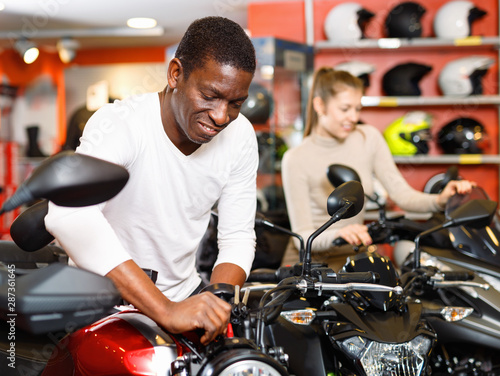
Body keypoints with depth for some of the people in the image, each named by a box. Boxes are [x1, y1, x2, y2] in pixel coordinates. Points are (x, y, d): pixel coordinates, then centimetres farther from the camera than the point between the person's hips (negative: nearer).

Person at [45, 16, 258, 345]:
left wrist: (218, 303, -22)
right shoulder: (119, 124, -22)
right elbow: (68, 213, -40)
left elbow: (238, 235, 0)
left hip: (183, 290, 4)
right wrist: (165, 310, -46)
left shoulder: (240, 136, -4)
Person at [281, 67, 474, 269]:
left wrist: (440, 200, -26)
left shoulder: (369, 137, 0)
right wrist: (337, 234, -38)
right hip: (309, 259, -3)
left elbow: (401, 193, -6)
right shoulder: (296, 159, -13)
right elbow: (302, 237, -17)